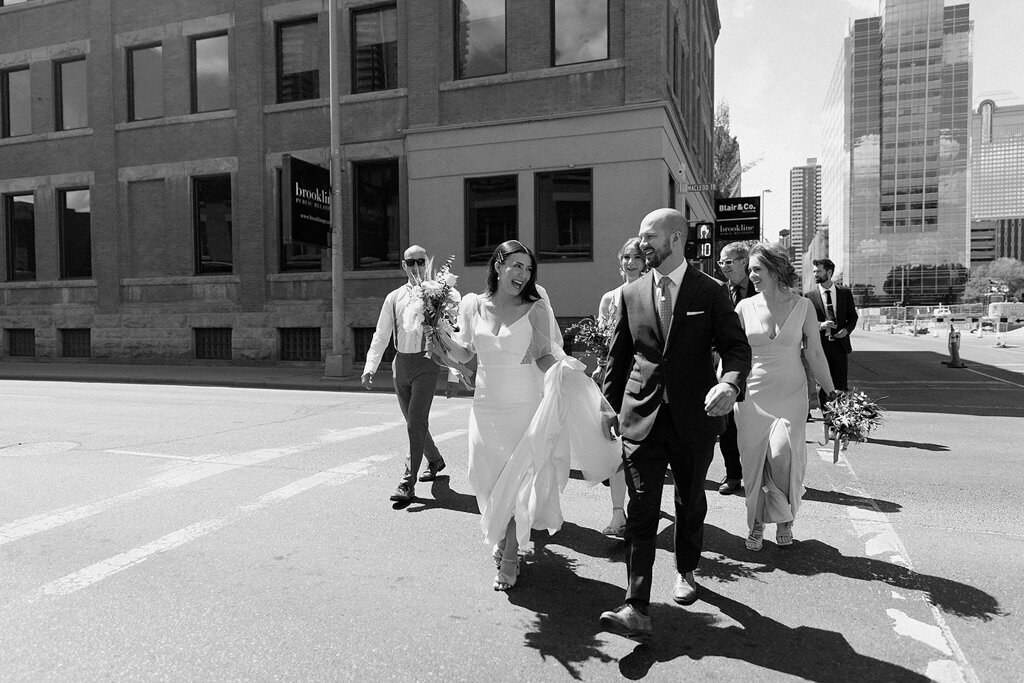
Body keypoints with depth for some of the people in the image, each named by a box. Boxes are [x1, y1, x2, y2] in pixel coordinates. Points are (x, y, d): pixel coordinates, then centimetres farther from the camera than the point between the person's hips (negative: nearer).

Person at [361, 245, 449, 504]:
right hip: (401, 364, 5)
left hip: (427, 363, -4)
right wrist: (369, 367, -1)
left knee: (416, 423, -11)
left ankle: (408, 483, -4)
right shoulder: (394, 298, 9)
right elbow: (381, 335, 10)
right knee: (413, 423, 16)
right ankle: (435, 460, 41)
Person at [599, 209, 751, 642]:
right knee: (641, 510, -4)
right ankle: (637, 610, -3)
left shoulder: (710, 292, -1)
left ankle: (685, 572, 41)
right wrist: (611, 405, 12)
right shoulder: (631, 294, 6)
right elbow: (618, 355, 12)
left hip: (694, 417, -1)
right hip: (641, 418, 1)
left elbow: (736, 346, -4)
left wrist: (731, 383, -25)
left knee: (690, 504, 17)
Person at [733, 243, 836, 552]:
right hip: (753, 394, 1)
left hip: (791, 394, -1)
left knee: (783, 453, -15)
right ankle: (756, 524, 23)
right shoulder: (745, 307, 2)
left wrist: (832, 395, 7)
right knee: (753, 459, 3)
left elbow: (815, 354, 5)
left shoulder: (802, 306, 1)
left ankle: (784, 518, 11)